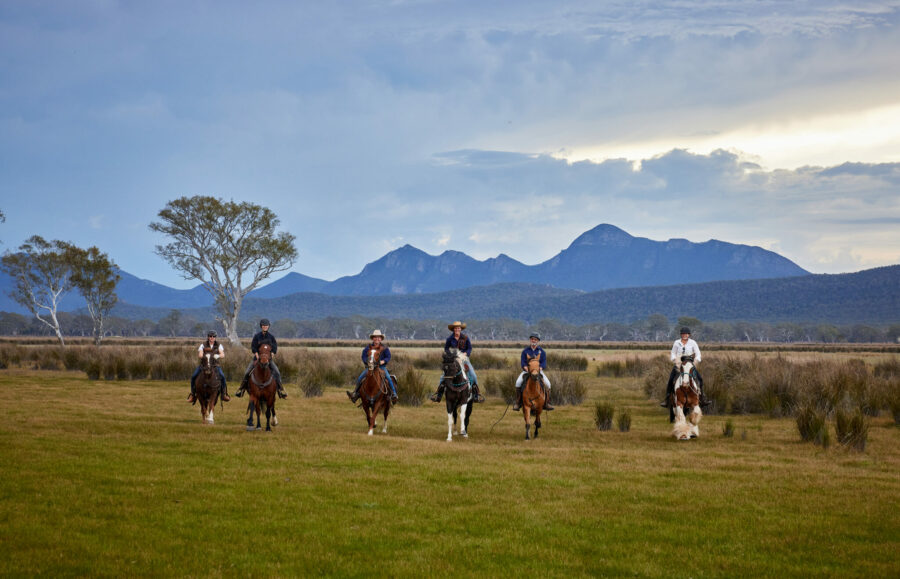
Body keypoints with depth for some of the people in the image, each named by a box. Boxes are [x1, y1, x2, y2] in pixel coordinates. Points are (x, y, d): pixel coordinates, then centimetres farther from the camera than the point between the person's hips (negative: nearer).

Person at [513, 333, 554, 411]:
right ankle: (518, 403, -18)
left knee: (547, 383, -24)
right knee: (518, 382, -27)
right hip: (526, 371, 0)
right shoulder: (525, 351, 7)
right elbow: (523, 363, 1)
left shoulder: (542, 351, 7)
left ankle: (546, 404, -12)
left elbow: (544, 364, 1)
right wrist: (527, 369, -19)